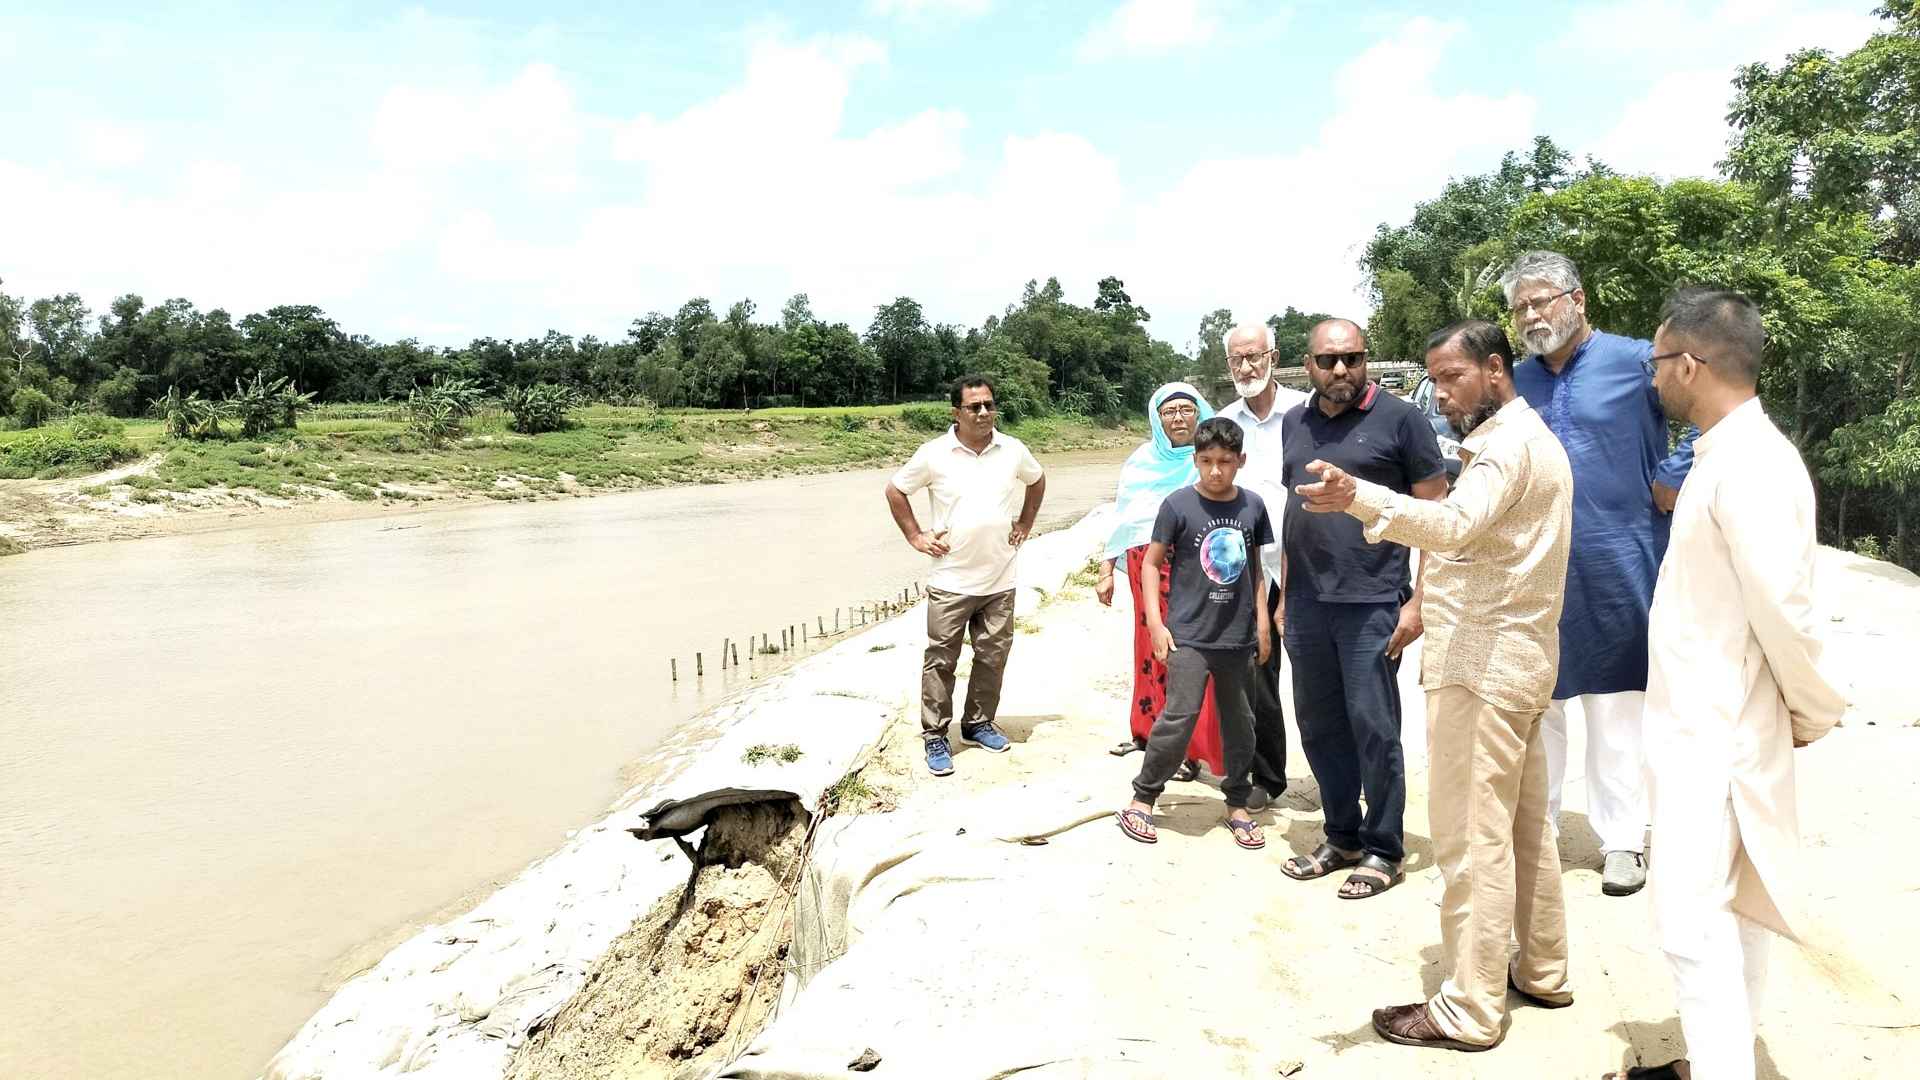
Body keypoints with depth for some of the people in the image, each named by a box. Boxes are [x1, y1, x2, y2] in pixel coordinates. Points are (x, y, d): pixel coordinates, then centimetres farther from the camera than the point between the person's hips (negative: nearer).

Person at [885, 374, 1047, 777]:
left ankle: (978, 723, 30)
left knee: (993, 657, 12)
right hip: (950, 581, -3)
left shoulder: (1013, 451, 0)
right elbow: (895, 491, 5)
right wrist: (915, 537, 0)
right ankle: (935, 737, 12)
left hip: (999, 580, 3)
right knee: (940, 661, 1)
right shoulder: (934, 454, -8)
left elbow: (1037, 481, 21)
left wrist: (1025, 525, 14)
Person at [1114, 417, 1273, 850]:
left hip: (1239, 636, 4)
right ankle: (1142, 798, 8)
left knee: (1238, 720, 12)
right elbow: (1151, 562, -2)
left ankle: (1237, 803, 26)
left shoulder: (1252, 505, 3)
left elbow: (1255, 566, 13)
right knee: (1179, 717, -8)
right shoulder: (1178, 504, -8)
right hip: (1188, 635, -4)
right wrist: (1156, 622, -8)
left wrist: (1262, 621, 9)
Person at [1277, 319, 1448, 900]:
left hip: (1371, 604, -5)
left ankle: (1383, 850, 15)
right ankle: (1341, 837, 28)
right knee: (1318, 726, 12)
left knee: (1372, 727, 0)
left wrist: (1419, 601, -12)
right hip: (1306, 605, 6)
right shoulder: (1294, 423, 12)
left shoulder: (1399, 419, -4)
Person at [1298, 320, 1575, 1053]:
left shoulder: (1507, 443, -17)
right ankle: (1542, 972, 30)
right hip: (1515, 655, 11)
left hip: (1481, 662, -11)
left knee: (1471, 840, -5)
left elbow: (1455, 524, -37)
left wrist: (1358, 499, -51)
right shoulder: (1533, 438, 18)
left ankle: (1469, 1012, 3)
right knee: (1524, 826, 18)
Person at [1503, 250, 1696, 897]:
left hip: (1615, 571, -4)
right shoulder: (1516, 383, 8)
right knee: (1535, 706, 12)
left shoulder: (1637, 362, -6)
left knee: (1616, 710, 7)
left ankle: (1622, 839, 19)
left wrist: (1671, 482, -6)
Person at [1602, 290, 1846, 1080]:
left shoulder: (1750, 465, -21)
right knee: (1731, 909, 18)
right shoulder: (1724, 455, 9)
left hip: (1717, 735, -10)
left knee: (1692, 918, -5)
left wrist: (1817, 712, -10)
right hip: (1704, 725, 10)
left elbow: (1783, 608, -22)